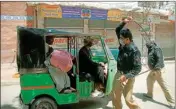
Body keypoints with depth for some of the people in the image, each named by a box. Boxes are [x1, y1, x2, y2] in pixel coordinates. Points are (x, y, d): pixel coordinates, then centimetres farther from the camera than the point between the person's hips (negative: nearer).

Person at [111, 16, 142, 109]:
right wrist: (123, 22, -5)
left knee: (128, 99, -2)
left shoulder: (134, 50, -23)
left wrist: (126, 76, -29)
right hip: (118, 74, 8)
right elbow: (117, 30, 11)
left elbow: (138, 68, -22)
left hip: (127, 77, -7)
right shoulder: (123, 44, -2)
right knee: (115, 97, 16)